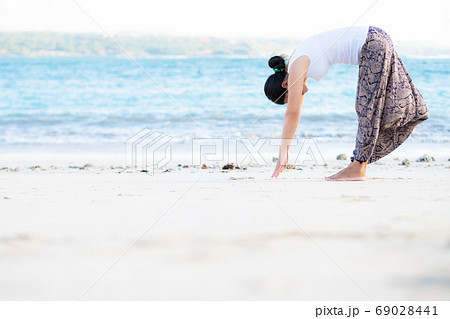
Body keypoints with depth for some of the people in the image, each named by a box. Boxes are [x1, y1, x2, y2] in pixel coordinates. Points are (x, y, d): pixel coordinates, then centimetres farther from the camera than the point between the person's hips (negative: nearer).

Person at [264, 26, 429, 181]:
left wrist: (283, 152, -10)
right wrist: (283, 152, 18)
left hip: (373, 45, -10)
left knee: (370, 108, -4)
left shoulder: (297, 66, -13)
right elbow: (294, 113, 18)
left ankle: (358, 168, 0)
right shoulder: (298, 62, 13)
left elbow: (292, 113, -14)